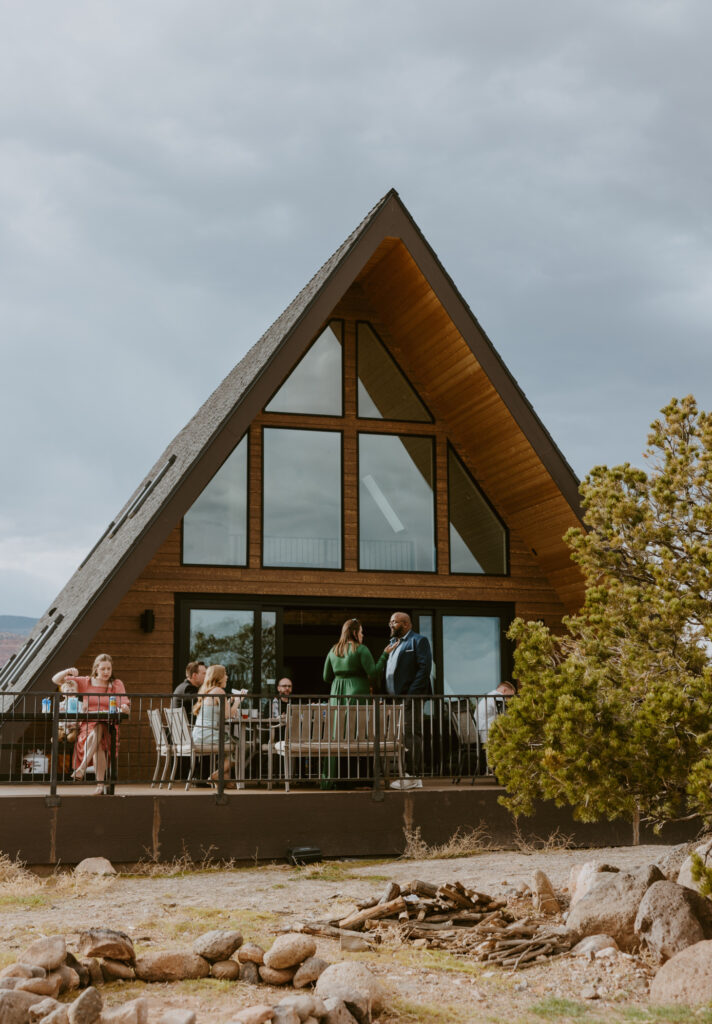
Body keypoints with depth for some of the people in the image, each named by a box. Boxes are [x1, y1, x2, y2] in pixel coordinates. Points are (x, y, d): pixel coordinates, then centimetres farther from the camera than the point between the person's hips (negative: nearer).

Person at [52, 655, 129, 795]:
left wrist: (123, 708, -22)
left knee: (98, 730, -38)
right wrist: (67, 672, -5)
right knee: (98, 743, -34)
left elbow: (125, 707, 4)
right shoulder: (85, 682, 16)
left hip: (107, 727, -1)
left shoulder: (116, 684, 14)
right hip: (86, 724, 1)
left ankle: (82, 767, -49)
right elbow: (56, 680, 16)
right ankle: (100, 783, -42)